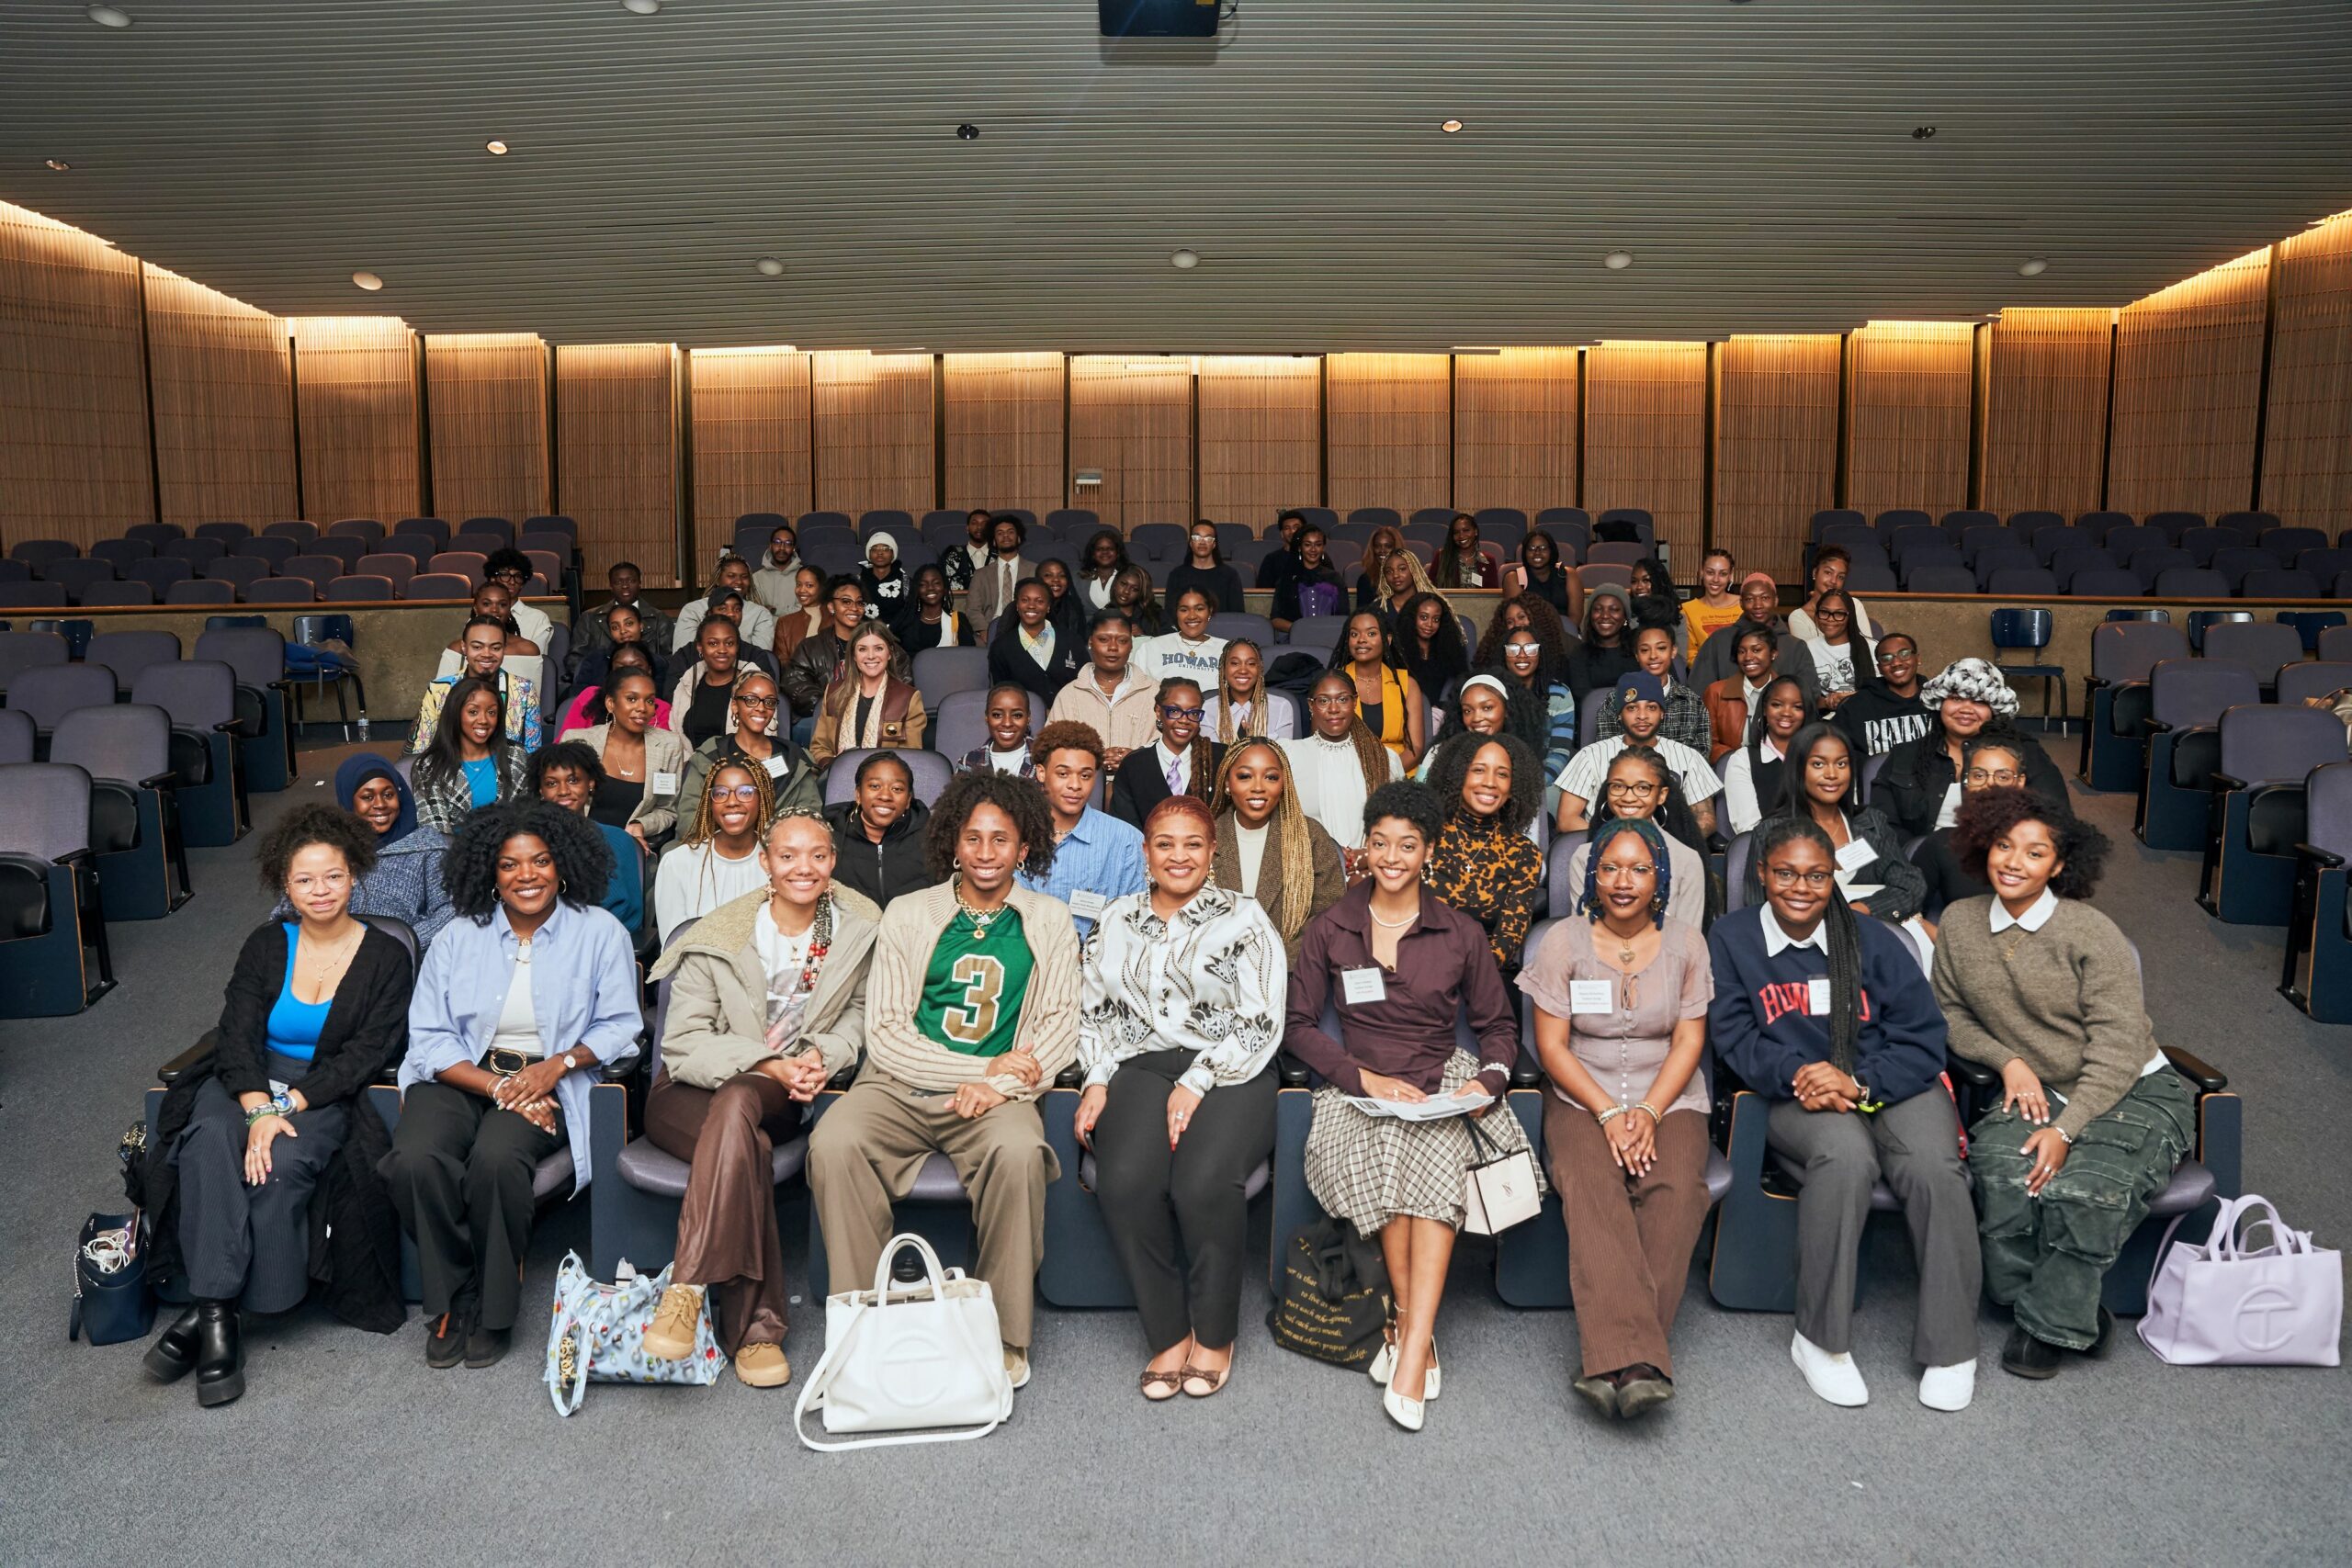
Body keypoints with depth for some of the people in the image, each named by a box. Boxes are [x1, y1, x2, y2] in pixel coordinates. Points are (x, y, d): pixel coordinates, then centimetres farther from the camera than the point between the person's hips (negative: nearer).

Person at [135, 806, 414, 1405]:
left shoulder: (386, 957, 2)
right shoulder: (267, 946, 10)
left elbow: (369, 1052, -6)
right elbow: (238, 1034, -2)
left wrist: (291, 1104, -18)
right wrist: (259, 1109, -20)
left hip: (330, 1094, -2)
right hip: (251, 1082, 3)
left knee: (281, 1164, -32)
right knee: (210, 1139, -31)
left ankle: (213, 1310, -22)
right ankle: (213, 1305, -34)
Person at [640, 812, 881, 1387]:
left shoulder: (857, 927, 2)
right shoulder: (720, 936, -6)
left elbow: (857, 1016, 10)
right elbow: (684, 1042, -8)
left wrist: (822, 1055, -12)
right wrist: (766, 1064, -21)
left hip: (781, 1097, 1)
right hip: (689, 1094, -1)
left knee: (737, 1103, -37)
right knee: (748, 1144, -37)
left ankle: (689, 1286, -38)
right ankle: (754, 1326, -37)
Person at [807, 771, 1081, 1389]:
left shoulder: (1048, 922, 11)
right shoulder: (907, 916, 9)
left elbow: (1060, 1028, 5)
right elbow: (883, 1033, 2)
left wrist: (997, 1084, -13)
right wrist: (982, 1066, -8)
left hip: (998, 1093, -1)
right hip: (901, 1085, 1)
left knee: (1019, 1151, -34)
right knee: (833, 1144, -29)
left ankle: (1007, 1334, -18)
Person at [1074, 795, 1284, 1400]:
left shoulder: (1243, 920, 6)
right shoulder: (1115, 923, 17)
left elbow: (1259, 1022, -2)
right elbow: (1093, 1012, 17)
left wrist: (1197, 1083, -11)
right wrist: (1097, 1081, 1)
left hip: (1228, 1072, -2)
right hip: (1141, 1068, 3)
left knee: (1204, 1181, -30)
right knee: (1126, 1181, -28)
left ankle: (1214, 1333, -7)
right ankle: (1168, 1333, -9)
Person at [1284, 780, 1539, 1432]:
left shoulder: (1460, 933, 9)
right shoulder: (1330, 929, 7)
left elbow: (1499, 1024, 15)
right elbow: (1298, 1024, 4)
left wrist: (1487, 1080, -7)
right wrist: (1366, 1078, -10)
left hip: (1444, 1084, 0)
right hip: (1360, 1088, 0)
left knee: (1435, 1154, -35)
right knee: (1380, 1156, -34)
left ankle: (1409, 1349, -36)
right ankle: (1419, 1337, -22)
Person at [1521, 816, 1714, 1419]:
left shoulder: (1686, 944, 7)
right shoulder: (1564, 940, 2)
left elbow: (1689, 1042, 3)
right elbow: (1551, 1044, -2)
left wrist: (1648, 1112, -13)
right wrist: (1608, 1113, -13)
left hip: (1669, 1098, 1)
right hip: (1581, 1098, -1)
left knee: (1677, 1188, -31)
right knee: (1591, 1186, -33)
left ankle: (1611, 1357, -33)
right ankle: (1634, 1361, -43)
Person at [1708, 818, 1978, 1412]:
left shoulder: (1873, 940, 9)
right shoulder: (1731, 939, 7)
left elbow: (1923, 1036, 2)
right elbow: (1734, 1036, 0)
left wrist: (1859, 1084, -15)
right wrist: (1798, 1074, -19)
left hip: (1895, 1088, 2)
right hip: (1798, 1098, -2)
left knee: (1933, 1166, -30)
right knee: (1846, 1153, -35)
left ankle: (1950, 1348, -11)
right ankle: (1821, 1340, -22)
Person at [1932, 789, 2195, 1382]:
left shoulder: (2092, 933, -12)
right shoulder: (1960, 922, 3)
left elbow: (2118, 1046, -15)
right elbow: (1952, 1014, 13)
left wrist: (2064, 1130, -24)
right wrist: (2008, 1061, -5)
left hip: (2134, 1093, -3)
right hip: (2034, 1093, 3)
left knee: (2081, 1189, -32)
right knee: (1998, 1168, -30)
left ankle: (2051, 1324, -5)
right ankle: (2076, 1312, -9)